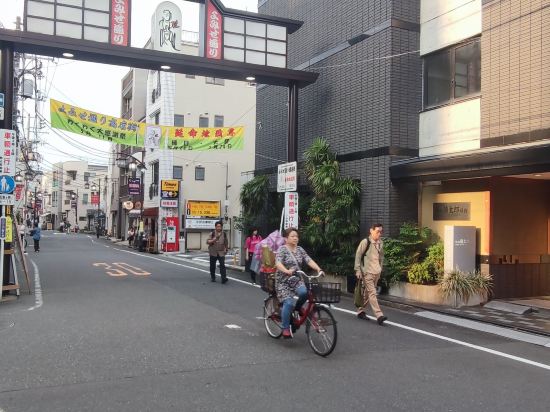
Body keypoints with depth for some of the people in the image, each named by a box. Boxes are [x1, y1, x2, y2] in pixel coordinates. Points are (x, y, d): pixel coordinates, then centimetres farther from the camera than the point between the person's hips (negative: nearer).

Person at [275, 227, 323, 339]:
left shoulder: (300, 249, 9)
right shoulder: (282, 249, -6)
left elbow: (309, 260, -3)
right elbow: (278, 263, -22)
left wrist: (318, 269, -22)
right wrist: (287, 271, -42)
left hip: (297, 280, 4)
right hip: (283, 281, -4)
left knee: (304, 292, -27)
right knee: (288, 303, -21)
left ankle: (297, 308, 5)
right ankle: (285, 328, -7)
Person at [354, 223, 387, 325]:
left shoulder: (381, 243, 8)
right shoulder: (365, 242, -11)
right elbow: (358, 256, -8)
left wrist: (380, 269, 18)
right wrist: (358, 270, -9)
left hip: (376, 272, 7)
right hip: (367, 272, -7)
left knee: (367, 293, 13)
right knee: (372, 293, -10)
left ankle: (360, 311, 26)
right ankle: (379, 315, -15)